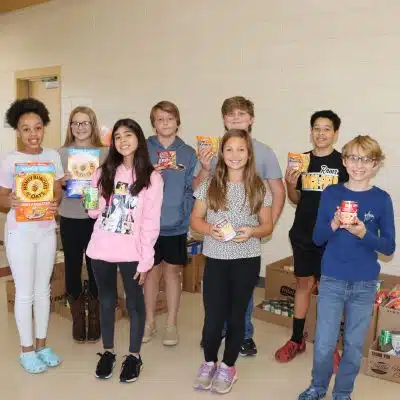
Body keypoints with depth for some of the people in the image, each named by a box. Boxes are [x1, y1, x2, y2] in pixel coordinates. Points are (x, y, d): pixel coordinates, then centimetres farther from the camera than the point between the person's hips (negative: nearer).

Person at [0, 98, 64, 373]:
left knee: (43, 290, 14)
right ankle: (26, 349, 22)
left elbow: (58, 191, 4)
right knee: (25, 292, 5)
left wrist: (55, 204, -18)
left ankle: (42, 344, 29)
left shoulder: (53, 156, -1)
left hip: (47, 230, 4)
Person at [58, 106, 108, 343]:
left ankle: (94, 319, 26)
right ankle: (78, 319, 27)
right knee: (72, 268, 9)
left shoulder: (105, 153, 0)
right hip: (70, 219, 1)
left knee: (95, 268, 7)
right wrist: (62, 182, -15)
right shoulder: (61, 153, 3)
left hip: (97, 219, -1)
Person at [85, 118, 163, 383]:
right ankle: (108, 352, 33)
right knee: (106, 301, 15)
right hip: (101, 250, 3)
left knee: (135, 303, 10)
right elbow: (95, 212, 12)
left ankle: (134, 355, 27)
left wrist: (146, 259, -11)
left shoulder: (151, 178, -4)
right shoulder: (104, 172, 6)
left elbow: (151, 222, -7)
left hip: (131, 252, -3)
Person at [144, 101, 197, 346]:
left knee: (173, 271, 11)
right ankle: (150, 321, 30)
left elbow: (192, 190, 0)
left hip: (176, 224, 0)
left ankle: (172, 324, 26)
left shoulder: (188, 153, 0)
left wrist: (189, 221, -6)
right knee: (152, 271, 12)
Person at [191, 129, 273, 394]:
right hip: (216, 260, 0)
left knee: (237, 315, 12)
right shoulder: (210, 185, 0)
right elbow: (195, 220, 3)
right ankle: (209, 363, 29)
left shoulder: (258, 188, -1)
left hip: (247, 261, 0)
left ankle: (228, 367, 32)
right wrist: (209, 229, -17)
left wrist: (252, 231, -17)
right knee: (213, 317, 1)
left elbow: (268, 226, 4)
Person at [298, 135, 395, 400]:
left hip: (365, 285, 0)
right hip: (332, 281, 0)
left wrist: (363, 234, -21)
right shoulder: (331, 194, -2)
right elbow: (317, 238, 0)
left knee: (354, 346, 12)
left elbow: (389, 247, -4)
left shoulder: (382, 199, -4)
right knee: (324, 344, 6)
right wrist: (334, 225, -20)